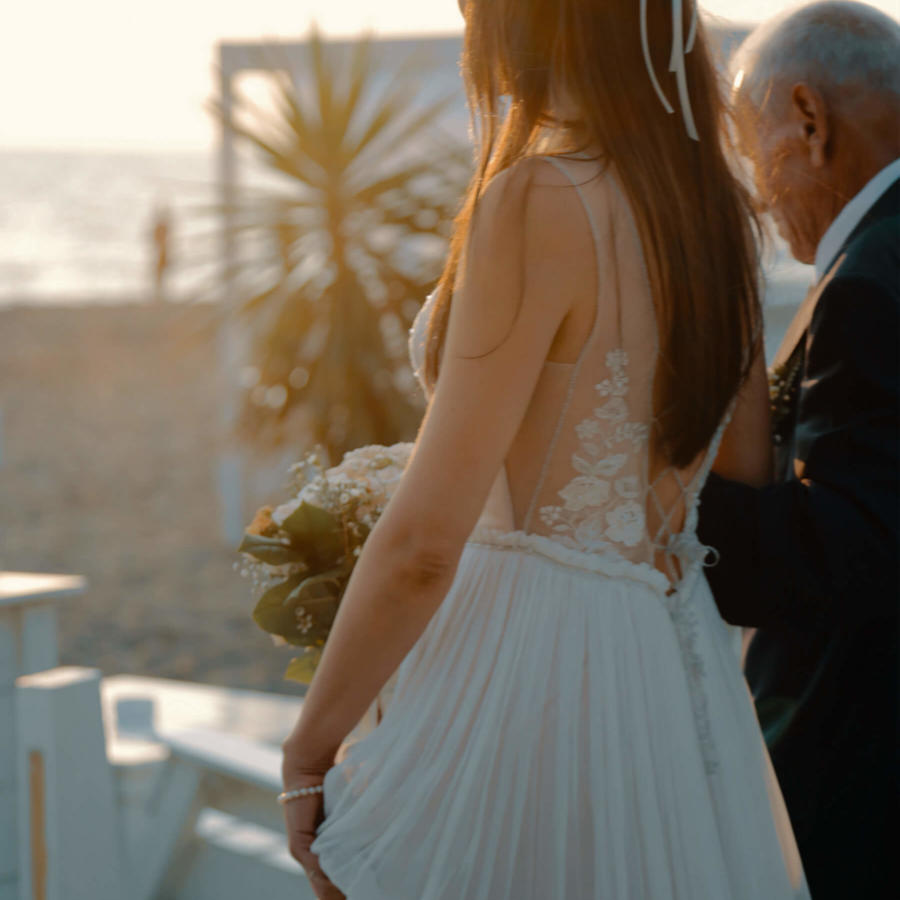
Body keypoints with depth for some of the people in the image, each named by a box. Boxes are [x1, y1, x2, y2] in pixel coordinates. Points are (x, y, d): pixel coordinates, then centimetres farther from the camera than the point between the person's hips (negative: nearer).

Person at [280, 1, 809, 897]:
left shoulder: (539, 203, -18)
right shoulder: (713, 206, 6)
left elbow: (424, 542, -19)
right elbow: (748, 486, 15)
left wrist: (308, 750, -9)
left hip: (530, 676, -8)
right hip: (679, 680, 8)